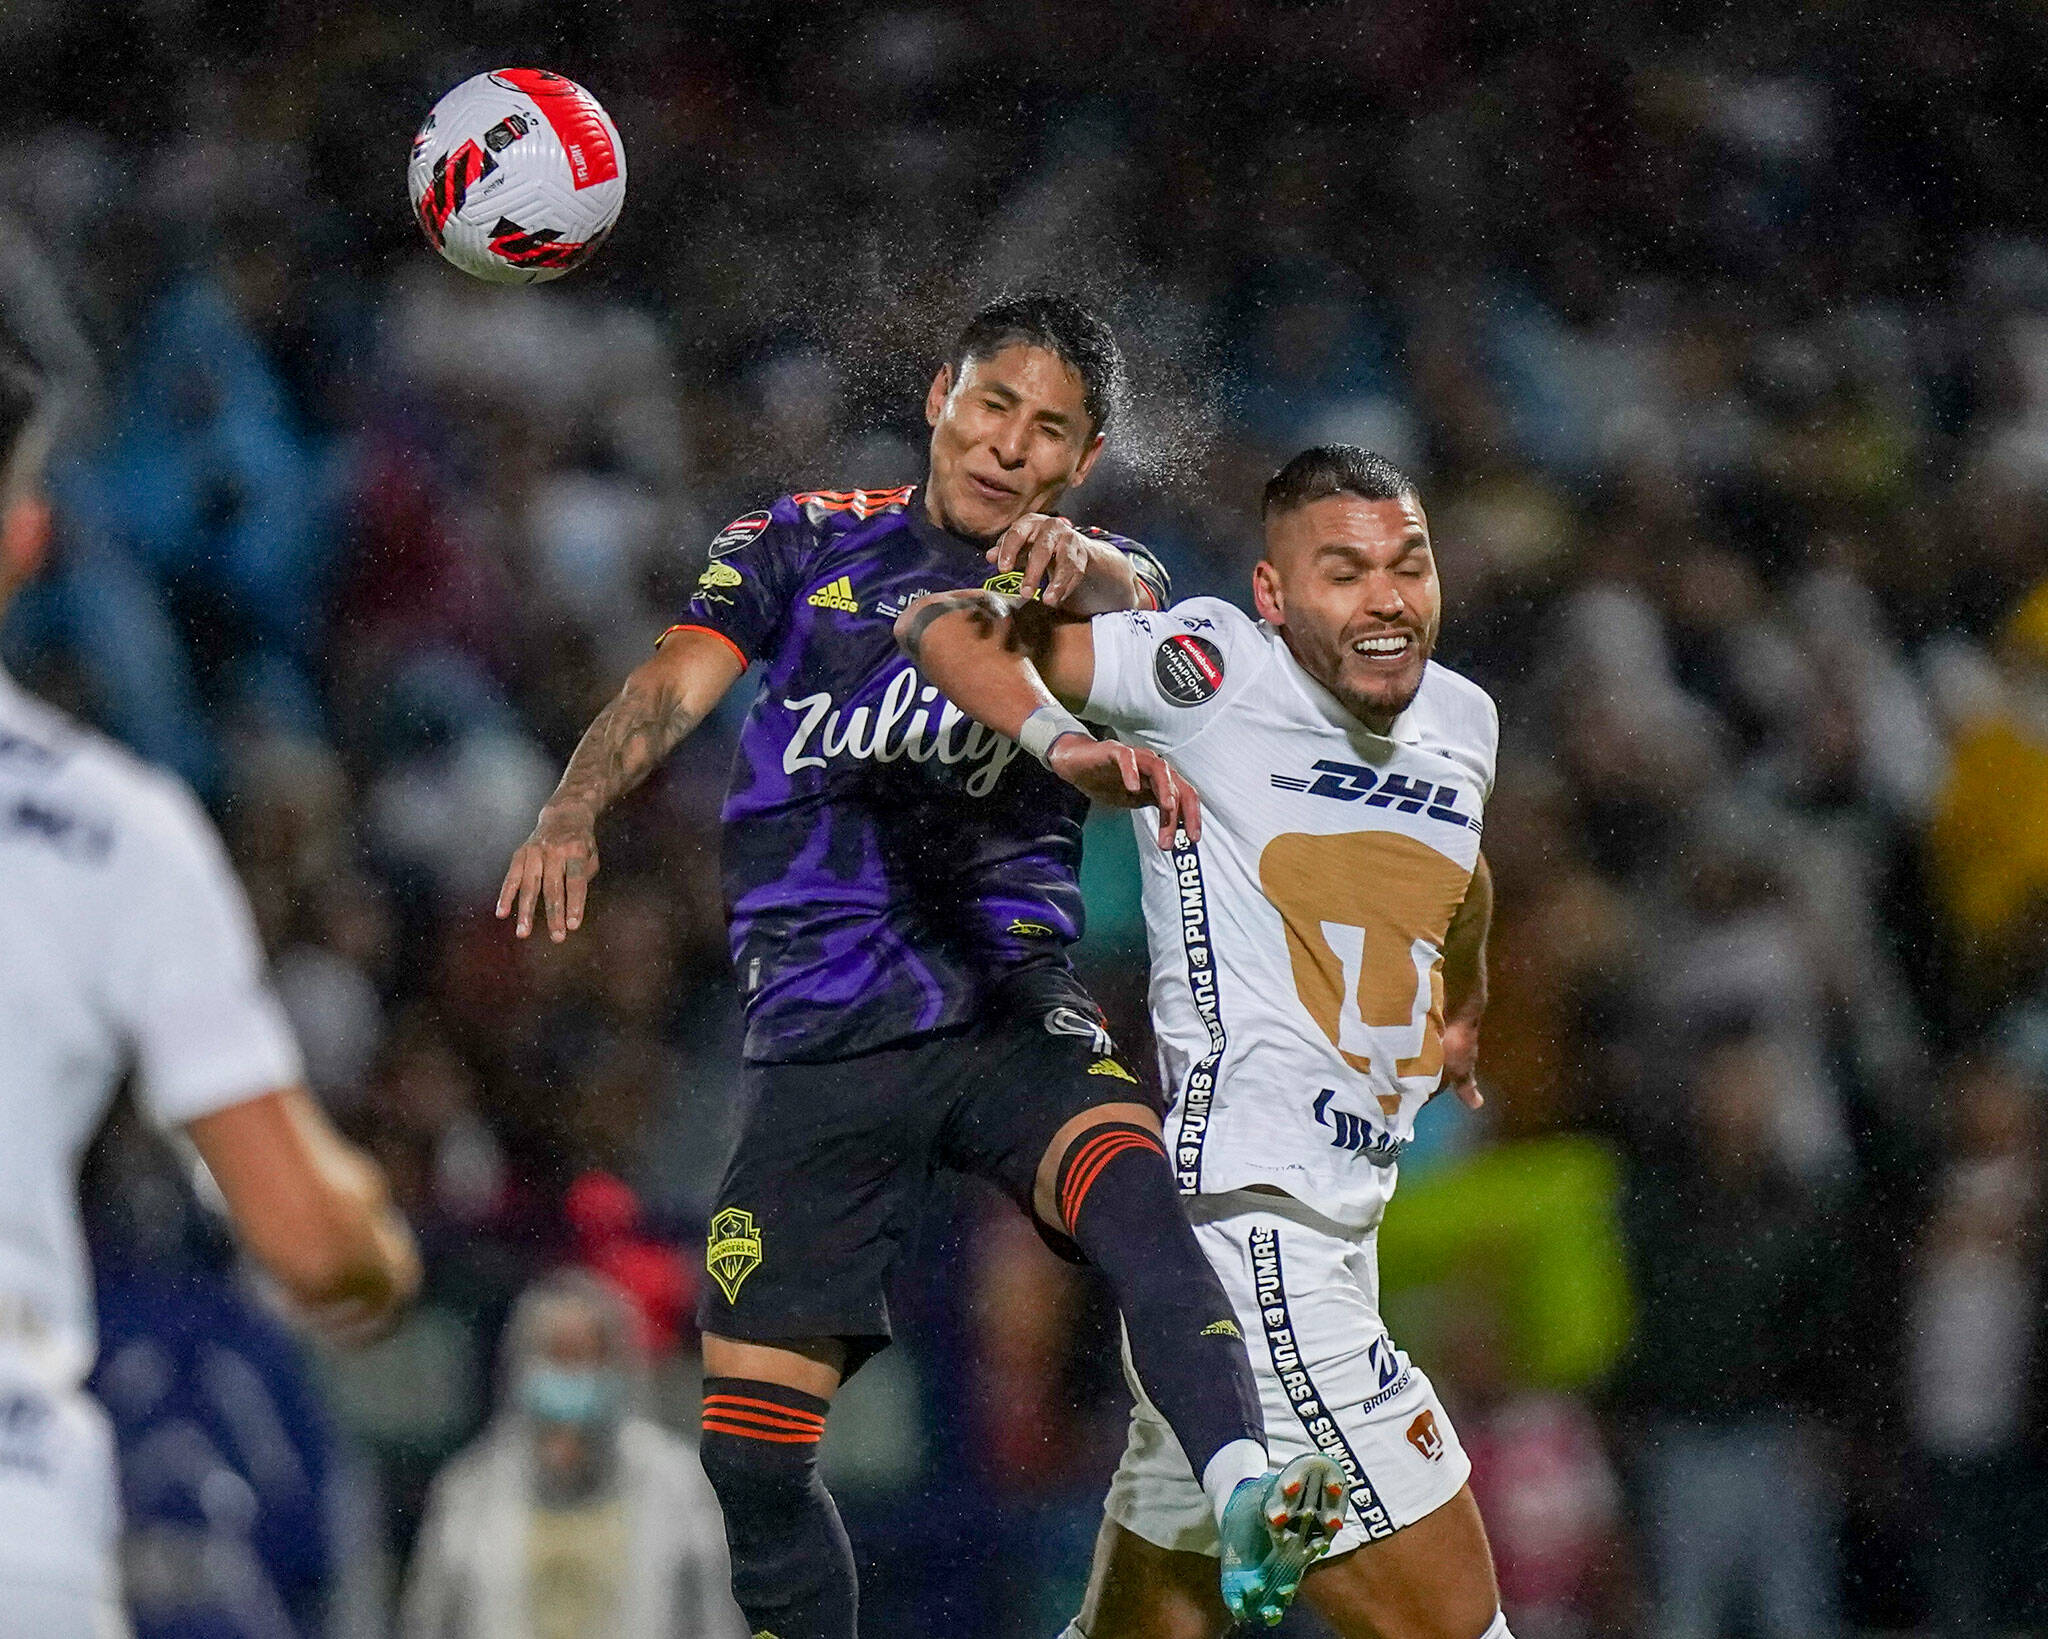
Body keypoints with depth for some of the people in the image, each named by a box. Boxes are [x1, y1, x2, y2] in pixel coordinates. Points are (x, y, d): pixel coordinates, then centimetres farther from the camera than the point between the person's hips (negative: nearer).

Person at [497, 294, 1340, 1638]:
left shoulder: (1093, 578, 12)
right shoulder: (805, 545, 13)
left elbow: (1138, 605, -12)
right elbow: (674, 686, -1)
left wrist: (1081, 567, -37)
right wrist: (575, 811, -22)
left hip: (1012, 1009, -1)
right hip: (821, 1040, 1)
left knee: (1135, 1196, -34)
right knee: (751, 1450, -4)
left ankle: (1248, 1511, -53)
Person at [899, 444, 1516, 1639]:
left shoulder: (1460, 721, 13)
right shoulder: (1216, 674, -9)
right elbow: (949, 627, -9)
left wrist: (1464, 1011, 53)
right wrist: (1057, 737, -27)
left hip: (1333, 1225, 8)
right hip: (1242, 1219, -8)